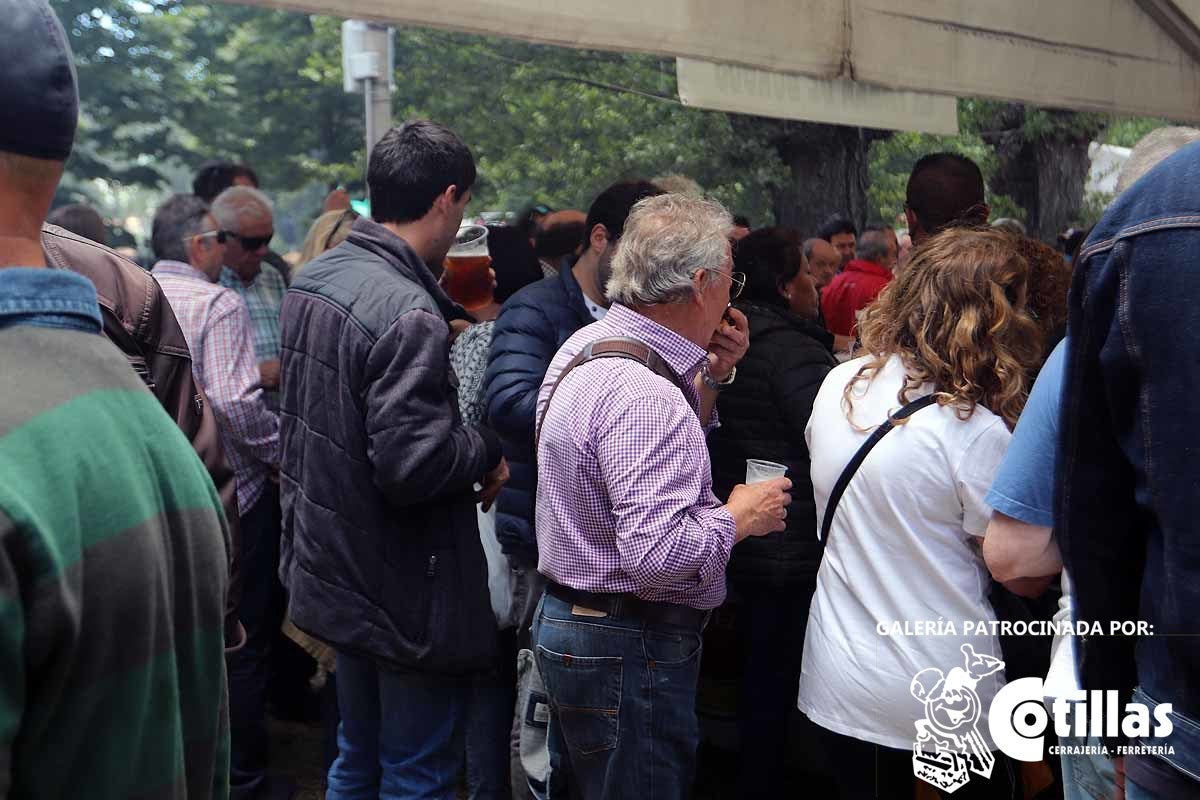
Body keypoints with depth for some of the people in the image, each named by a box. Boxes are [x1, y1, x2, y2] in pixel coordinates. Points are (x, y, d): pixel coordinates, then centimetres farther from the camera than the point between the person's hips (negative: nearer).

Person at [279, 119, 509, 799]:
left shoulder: (312, 280, 5)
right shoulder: (409, 315, -25)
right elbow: (413, 467, -29)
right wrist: (487, 447, -11)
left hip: (337, 576, 9)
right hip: (408, 593, -9)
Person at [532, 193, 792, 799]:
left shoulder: (587, 344, 5)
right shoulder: (643, 394, -26)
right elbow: (655, 550, -32)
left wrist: (709, 381, 6)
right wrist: (739, 517, -15)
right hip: (631, 652, -10)